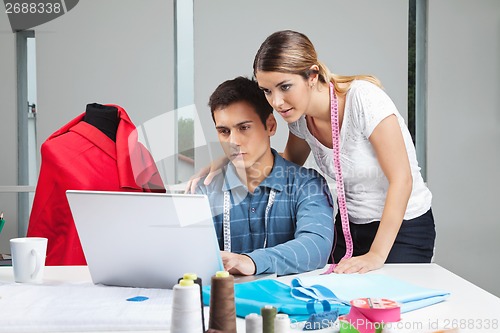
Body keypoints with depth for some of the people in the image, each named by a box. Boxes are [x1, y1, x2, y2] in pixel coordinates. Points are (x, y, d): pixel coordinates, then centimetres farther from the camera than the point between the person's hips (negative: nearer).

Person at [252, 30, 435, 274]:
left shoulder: (363, 99, -27)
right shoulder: (298, 113, -8)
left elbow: (402, 180, -25)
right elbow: (290, 163, 12)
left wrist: (377, 255, -26)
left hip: (404, 227, -5)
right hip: (349, 226, 5)